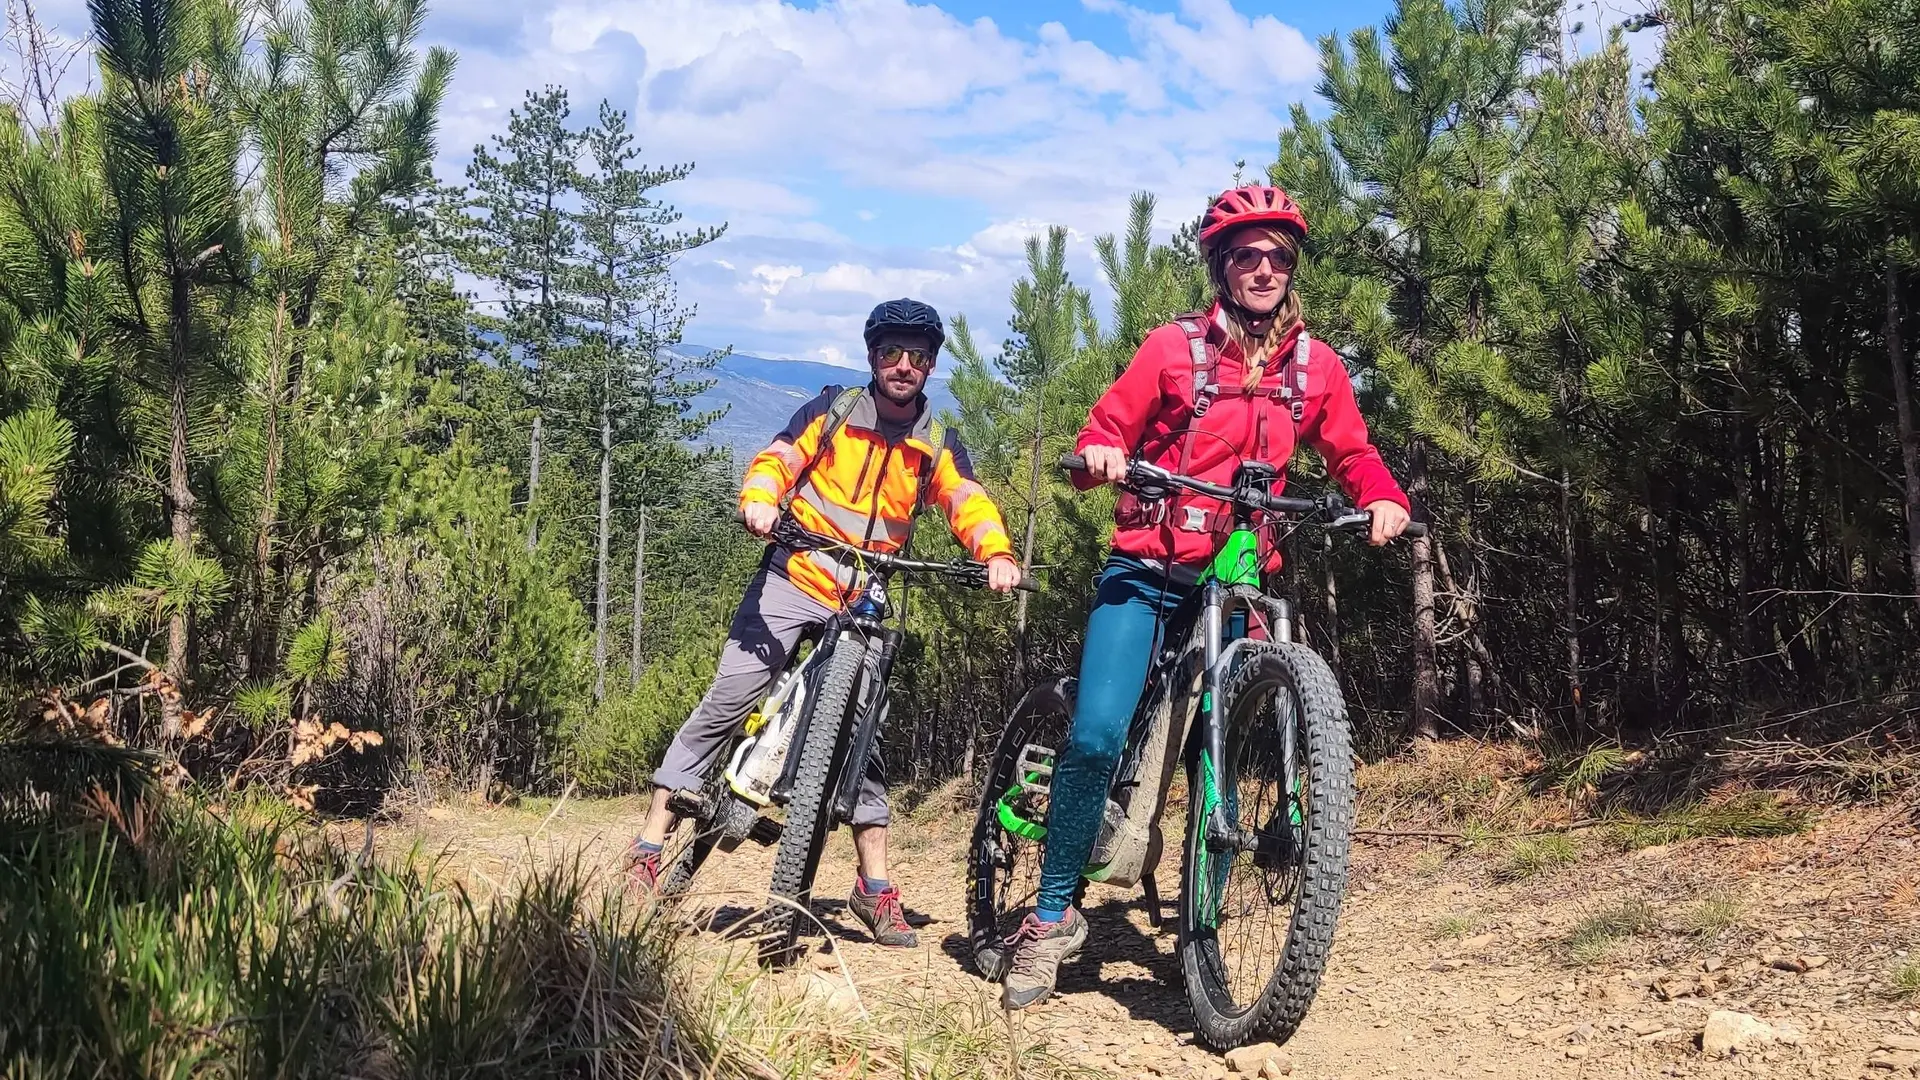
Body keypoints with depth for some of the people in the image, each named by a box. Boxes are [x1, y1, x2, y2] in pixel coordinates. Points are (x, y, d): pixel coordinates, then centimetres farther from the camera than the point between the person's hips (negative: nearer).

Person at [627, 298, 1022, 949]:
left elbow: (968, 503, -8)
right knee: (726, 704, -10)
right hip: (792, 581, -2)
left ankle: (875, 888, 10)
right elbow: (777, 462, -4)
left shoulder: (937, 446, 7)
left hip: (863, 604, 2)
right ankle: (649, 847, -4)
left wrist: (997, 552, -29)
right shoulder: (832, 411, 3)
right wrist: (760, 501, -28)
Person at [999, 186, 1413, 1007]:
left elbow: (1353, 454, 11)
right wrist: (1098, 456, -24)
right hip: (1147, 569, -2)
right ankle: (1053, 915, -3)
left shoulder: (1315, 368, 7)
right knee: (1096, 735, -17)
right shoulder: (1174, 347, 0)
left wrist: (1384, 499, -10)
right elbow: (1106, 429, 0)